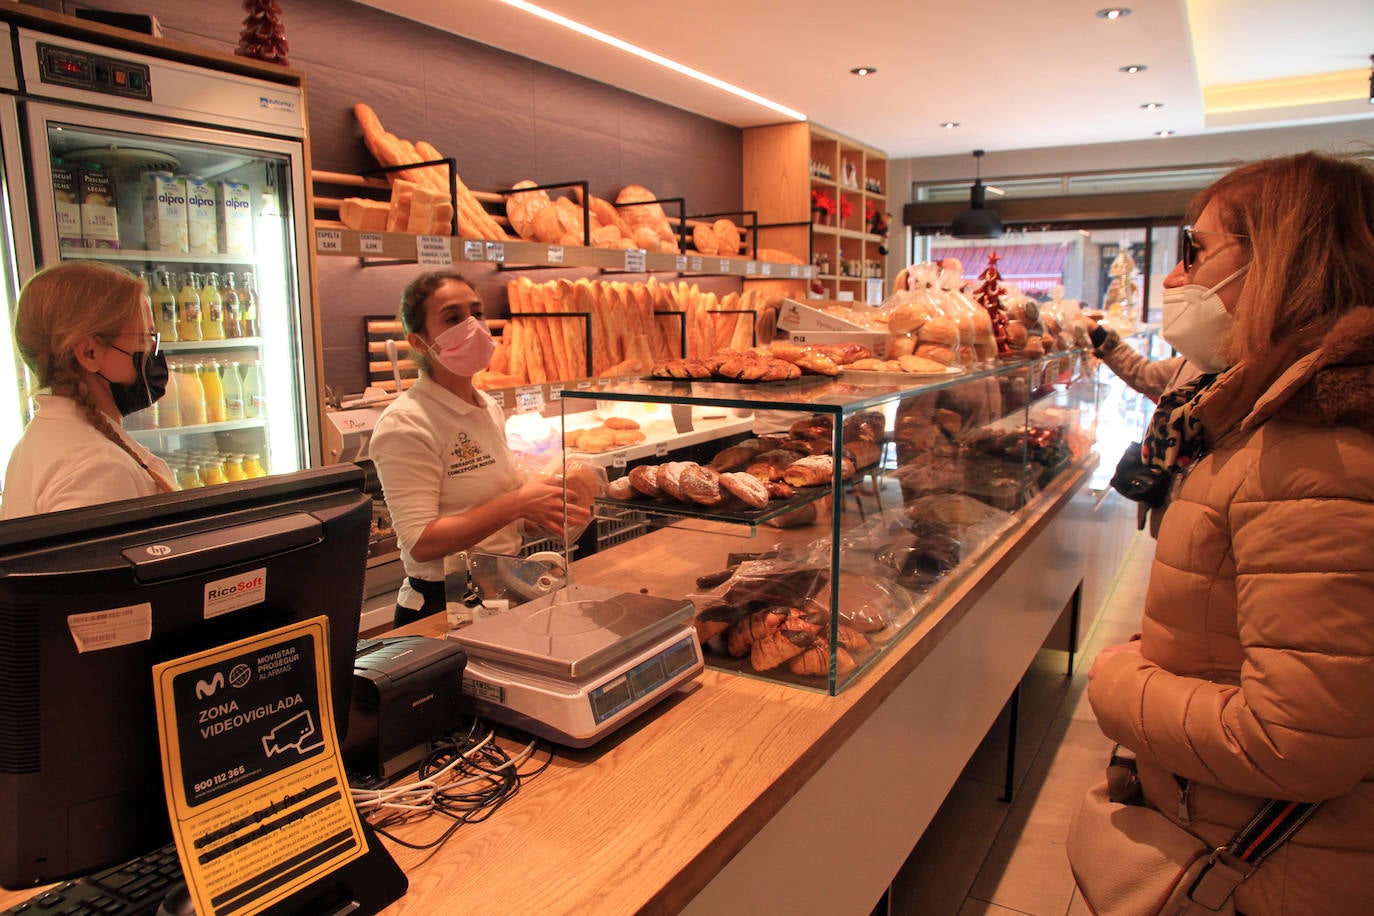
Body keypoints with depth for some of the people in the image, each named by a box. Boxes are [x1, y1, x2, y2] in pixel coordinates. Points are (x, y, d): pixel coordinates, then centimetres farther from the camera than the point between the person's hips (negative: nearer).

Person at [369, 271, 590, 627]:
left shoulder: (490, 409, 10)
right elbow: (421, 543, -19)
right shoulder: (404, 425, -13)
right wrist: (517, 504, -22)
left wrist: (540, 512, 2)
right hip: (441, 605, -7)